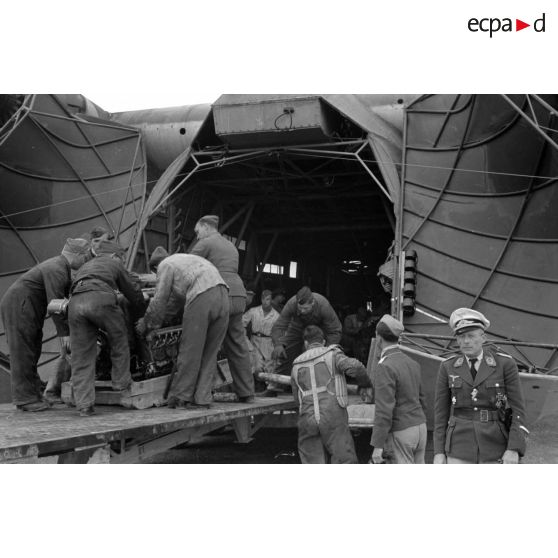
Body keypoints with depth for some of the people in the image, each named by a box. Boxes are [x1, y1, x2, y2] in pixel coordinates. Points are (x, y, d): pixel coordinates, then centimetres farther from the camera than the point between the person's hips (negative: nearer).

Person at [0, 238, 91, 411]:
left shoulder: (62, 267, 13)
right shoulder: (56, 270, -20)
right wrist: (64, 333, -24)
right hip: (18, 307, -11)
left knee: (32, 351, 10)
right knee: (23, 353, -8)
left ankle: (35, 392, 14)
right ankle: (25, 399, -6)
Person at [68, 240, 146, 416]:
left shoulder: (86, 266, 41)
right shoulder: (113, 263, 27)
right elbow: (133, 291, 28)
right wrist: (138, 314, 43)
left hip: (75, 303, 5)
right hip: (100, 298, -5)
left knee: (81, 355, 6)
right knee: (119, 338, 19)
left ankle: (84, 405, 2)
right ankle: (121, 381, 25)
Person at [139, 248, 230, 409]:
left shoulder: (166, 265, 14)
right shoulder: (186, 259, 38)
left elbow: (160, 300, 10)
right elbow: (176, 298, 37)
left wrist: (147, 324, 23)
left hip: (201, 297, -7)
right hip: (223, 294, 7)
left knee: (190, 350, 1)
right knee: (209, 353, 11)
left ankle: (181, 398, 8)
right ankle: (202, 399, 12)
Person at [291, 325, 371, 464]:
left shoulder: (296, 366, 17)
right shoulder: (331, 354, 5)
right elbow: (354, 366, -12)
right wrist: (365, 383, 7)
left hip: (307, 420, 3)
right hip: (333, 416, -3)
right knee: (345, 462, 0)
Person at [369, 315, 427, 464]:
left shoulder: (385, 367, -20)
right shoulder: (412, 363, 8)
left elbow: (384, 410, -24)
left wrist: (377, 446, -21)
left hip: (400, 434, -8)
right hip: (419, 429, 8)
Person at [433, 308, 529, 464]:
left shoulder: (505, 364, -4)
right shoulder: (448, 367, 2)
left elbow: (518, 409, -5)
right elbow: (441, 411, 5)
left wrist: (514, 450, -14)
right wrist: (439, 452, 0)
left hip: (494, 449, -1)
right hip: (460, 447, 1)